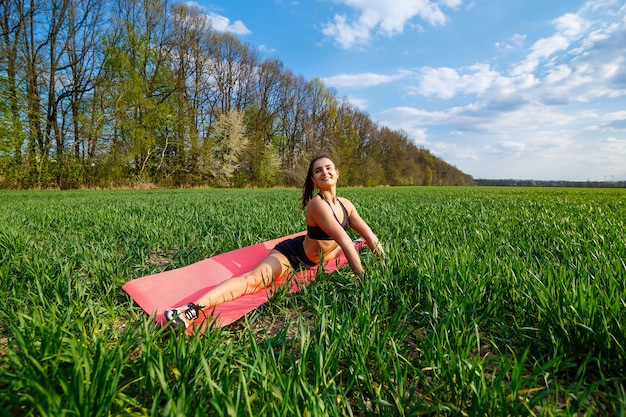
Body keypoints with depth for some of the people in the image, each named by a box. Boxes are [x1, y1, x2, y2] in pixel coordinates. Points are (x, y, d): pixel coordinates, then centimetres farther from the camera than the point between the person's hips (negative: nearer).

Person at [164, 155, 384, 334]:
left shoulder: (345, 204, -6)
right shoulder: (317, 203, -29)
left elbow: (370, 235, 2)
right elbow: (343, 239, -33)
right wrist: (362, 276, -30)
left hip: (315, 258, 9)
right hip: (292, 255, -8)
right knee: (254, 279, -32)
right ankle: (195, 308, -43)